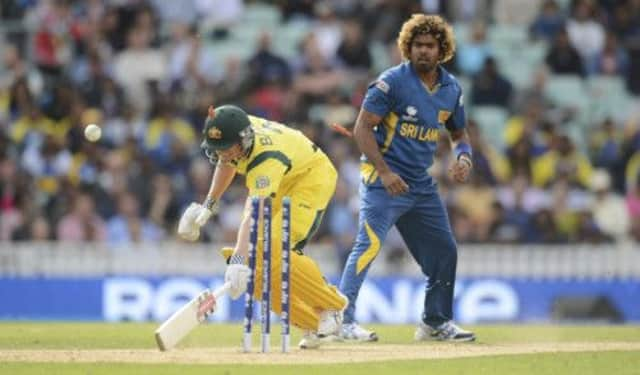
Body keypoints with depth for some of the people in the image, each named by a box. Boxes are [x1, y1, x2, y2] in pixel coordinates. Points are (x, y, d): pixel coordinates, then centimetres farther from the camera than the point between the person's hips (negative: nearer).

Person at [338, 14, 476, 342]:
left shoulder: (451, 88, 8)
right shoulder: (392, 81, -11)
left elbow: (458, 133, 21)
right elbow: (362, 128, -12)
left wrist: (463, 158, -2)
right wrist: (384, 173, -21)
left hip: (421, 183, 7)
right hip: (383, 179, -7)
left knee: (443, 250, 10)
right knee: (369, 244, -20)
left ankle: (436, 322, 25)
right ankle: (343, 319, -22)